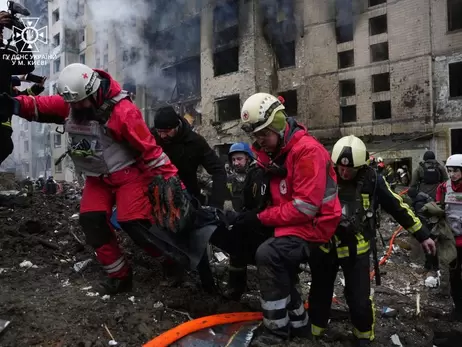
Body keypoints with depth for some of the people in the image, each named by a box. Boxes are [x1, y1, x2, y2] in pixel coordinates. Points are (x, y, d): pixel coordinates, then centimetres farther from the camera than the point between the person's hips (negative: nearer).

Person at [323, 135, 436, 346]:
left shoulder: (372, 180, -12)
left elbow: (397, 207, -2)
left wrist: (422, 235, 3)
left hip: (356, 248, -1)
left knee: (359, 300, 0)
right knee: (320, 295, 13)